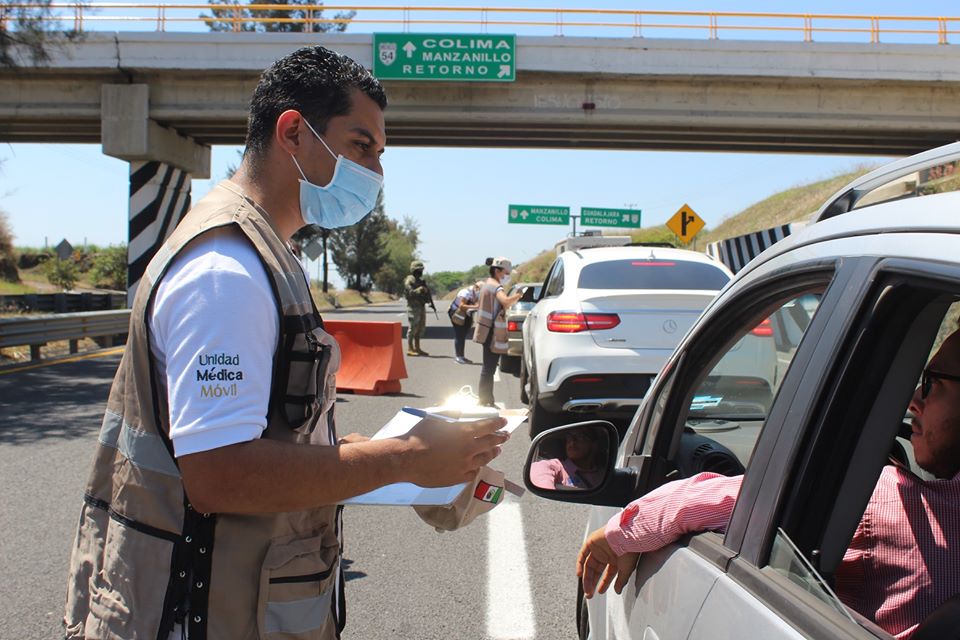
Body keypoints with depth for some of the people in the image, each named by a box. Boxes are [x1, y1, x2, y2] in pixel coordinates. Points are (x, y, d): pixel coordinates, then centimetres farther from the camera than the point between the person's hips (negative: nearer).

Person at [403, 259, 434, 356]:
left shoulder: (421, 281, 17)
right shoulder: (409, 280, -9)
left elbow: (427, 292, 18)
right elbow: (410, 293, -20)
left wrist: (431, 304, 10)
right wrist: (419, 290, -28)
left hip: (421, 307, 9)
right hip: (414, 307, -9)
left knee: (420, 327, 9)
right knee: (413, 327, -8)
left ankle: (417, 348, 15)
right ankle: (410, 349, -3)